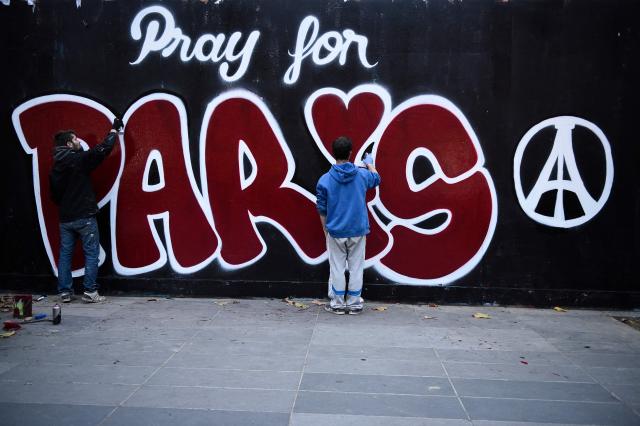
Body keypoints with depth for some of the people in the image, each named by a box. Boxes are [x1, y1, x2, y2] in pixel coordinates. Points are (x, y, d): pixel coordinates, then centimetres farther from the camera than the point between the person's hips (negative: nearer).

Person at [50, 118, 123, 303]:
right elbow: (103, 149, -8)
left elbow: (54, 195, 17)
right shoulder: (79, 159, -11)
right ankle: (90, 292, -3)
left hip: (65, 218, 7)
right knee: (91, 253, 0)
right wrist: (114, 130, 5)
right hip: (84, 217, -7)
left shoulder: (55, 167, 10)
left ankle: (64, 292, 13)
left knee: (65, 254, 10)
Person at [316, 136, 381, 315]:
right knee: (356, 268, 11)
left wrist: (325, 229, 11)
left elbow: (322, 210, -4)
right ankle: (354, 304, 18)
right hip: (358, 231, 1)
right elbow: (376, 179, 19)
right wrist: (369, 163, 38)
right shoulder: (362, 175, -6)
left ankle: (337, 304, 17)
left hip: (335, 232, -1)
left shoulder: (324, 180, -11)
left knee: (337, 268, 9)